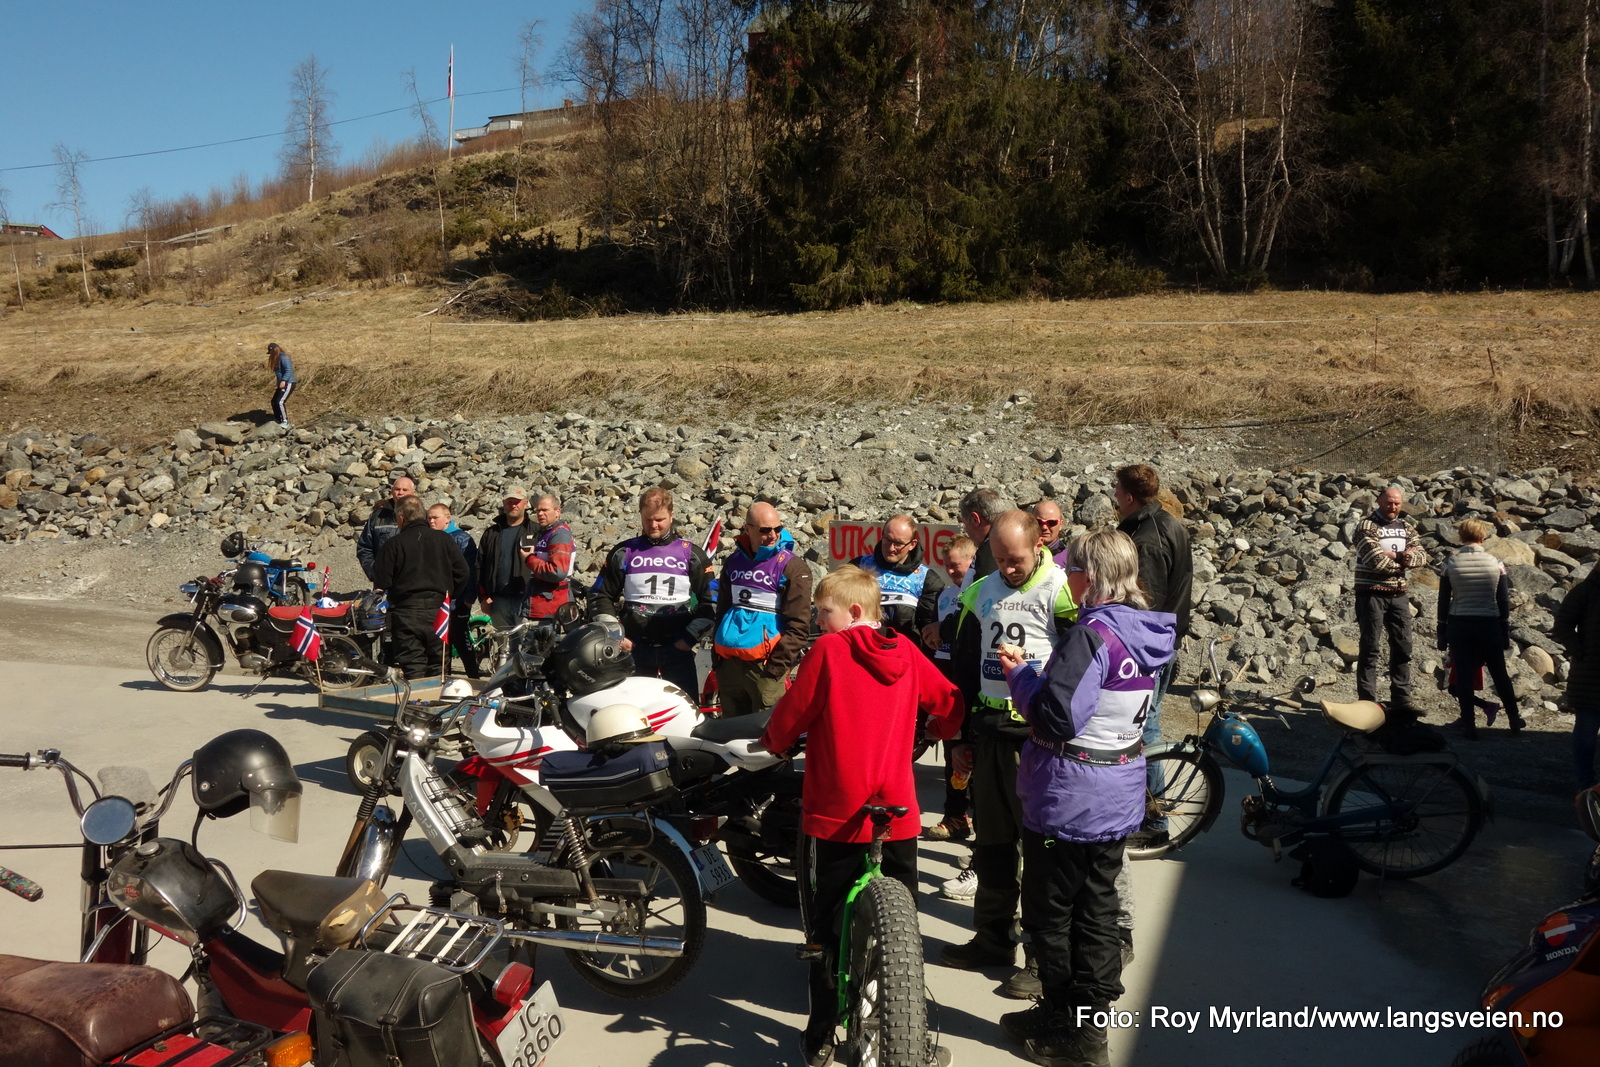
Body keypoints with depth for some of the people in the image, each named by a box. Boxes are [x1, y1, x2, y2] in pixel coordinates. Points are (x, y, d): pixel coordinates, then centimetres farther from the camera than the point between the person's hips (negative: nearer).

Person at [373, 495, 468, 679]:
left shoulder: (392, 544, -6)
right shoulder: (444, 540, 3)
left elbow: (380, 581, -7)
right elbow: (462, 573, 3)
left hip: (406, 614, -3)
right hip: (438, 612, 3)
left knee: (413, 671, 1)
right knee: (438, 668, 12)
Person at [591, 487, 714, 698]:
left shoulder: (692, 554, 6)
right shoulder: (623, 553, 9)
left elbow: (710, 601, 7)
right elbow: (601, 597, 12)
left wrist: (690, 638, -3)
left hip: (678, 649, -1)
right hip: (634, 649, 1)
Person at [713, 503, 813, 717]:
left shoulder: (792, 567, -5)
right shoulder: (734, 561, 13)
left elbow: (799, 625, -9)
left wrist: (778, 665, -15)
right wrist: (716, 653, 16)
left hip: (764, 664, -6)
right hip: (729, 663, 6)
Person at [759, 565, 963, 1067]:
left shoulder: (828, 650, -10)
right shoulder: (906, 651, 1)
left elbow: (793, 712, -6)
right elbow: (951, 704, 7)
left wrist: (773, 741, 15)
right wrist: (937, 729, 28)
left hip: (835, 814, -3)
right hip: (898, 814, 3)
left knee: (825, 927, 11)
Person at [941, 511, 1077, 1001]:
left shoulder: (1063, 592, -9)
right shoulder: (980, 594, 10)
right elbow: (963, 668, 16)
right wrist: (960, 738, 16)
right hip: (989, 734, 6)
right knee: (991, 841, 15)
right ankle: (993, 937, 29)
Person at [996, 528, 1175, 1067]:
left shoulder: (1093, 633, -24)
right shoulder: (1145, 632, 3)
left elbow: (1056, 718, -27)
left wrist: (1020, 674, -11)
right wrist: (1032, 670, 8)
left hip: (1068, 799, -8)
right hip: (1118, 795, 8)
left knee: (1050, 912, 9)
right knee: (1097, 910, 18)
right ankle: (1091, 1023, 30)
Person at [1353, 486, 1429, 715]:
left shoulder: (1407, 528, 13)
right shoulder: (1366, 526, -7)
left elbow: (1422, 556, -1)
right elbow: (1375, 559, -20)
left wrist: (1395, 556, -17)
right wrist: (1403, 560, -6)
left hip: (1398, 595, 6)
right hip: (1371, 593, -6)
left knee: (1403, 648, 6)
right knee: (1369, 649, -3)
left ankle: (1401, 701, 12)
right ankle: (1367, 702, 1)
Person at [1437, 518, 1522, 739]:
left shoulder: (1451, 564, -5)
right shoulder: (1496, 564, -3)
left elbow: (1443, 601, -2)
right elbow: (1504, 601, 1)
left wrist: (1442, 633, 5)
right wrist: (1505, 632, 10)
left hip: (1459, 625, -1)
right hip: (1489, 625, 1)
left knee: (1464, 676, 4)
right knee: (1500, 675, 16)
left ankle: (1469, 726, 6)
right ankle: (1514, 721, 27)